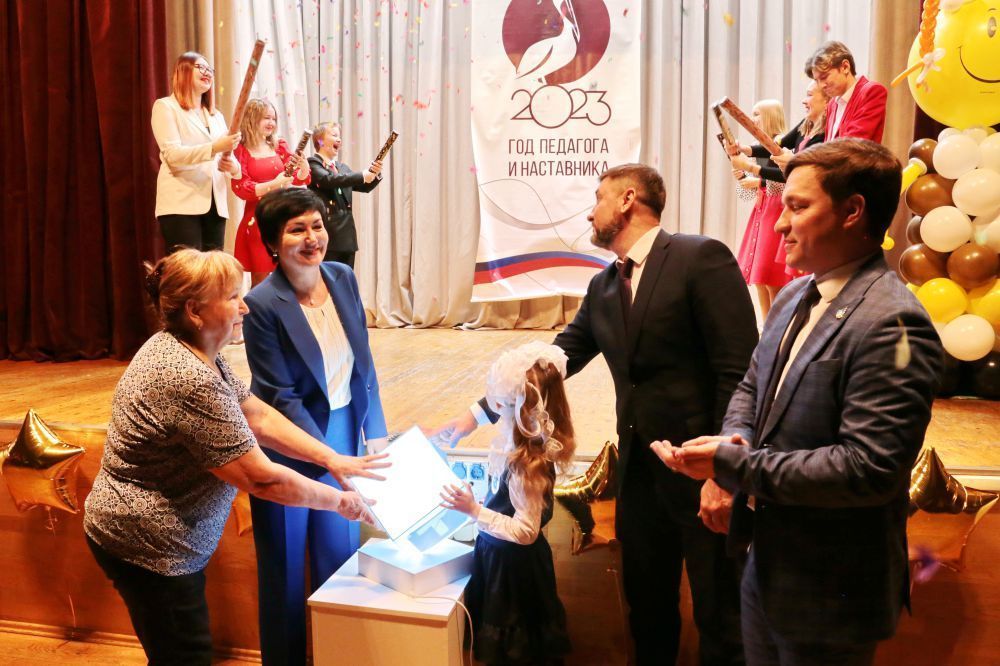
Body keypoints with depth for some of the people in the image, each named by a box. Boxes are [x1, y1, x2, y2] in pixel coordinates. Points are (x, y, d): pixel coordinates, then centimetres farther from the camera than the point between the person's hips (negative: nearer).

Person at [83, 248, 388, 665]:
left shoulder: (189, 350, 2)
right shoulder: (190, 382, -30)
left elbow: (259, 416, 5)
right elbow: (263, 479, -26)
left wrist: (331, 459, -1)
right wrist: (340, 501, -13)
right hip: (151, 547, -9)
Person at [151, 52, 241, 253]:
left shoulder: (216, 116, 22)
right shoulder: (165, 106, 3)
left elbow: (230, 158, 15)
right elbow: (172, 154, -11)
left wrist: (233, 167, -10)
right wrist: (214, 148, -23)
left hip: (215, 204, 6)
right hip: (181, 204, -5)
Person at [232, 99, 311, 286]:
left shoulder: (279, 146, 11)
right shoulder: (242, 151, -1)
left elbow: (300, 179, 4)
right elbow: (240, 188, -10)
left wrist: (304, 168, -20)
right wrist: (274, 184, -23)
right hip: (257, 219, -3)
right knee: (260, 278, 1)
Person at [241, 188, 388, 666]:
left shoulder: (343, 278, -4)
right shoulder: (262, 304, -20)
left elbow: (364, 364, 5)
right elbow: (281, 398, -20)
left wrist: (375, 432, 3)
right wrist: (331, 460, -23)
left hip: (343, 437, 5)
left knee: (341, 556, 17)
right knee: (285, 568, 12)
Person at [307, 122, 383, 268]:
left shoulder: (342, 167, 20)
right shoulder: (312, 163, -2)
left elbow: (365, 186, 16)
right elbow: (329, 179, -20)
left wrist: (375, 174, -5)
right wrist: (362, 176, -20)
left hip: (347, 235, 7)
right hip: (327, 234, -7)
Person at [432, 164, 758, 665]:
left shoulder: (702, 258, -11)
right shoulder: (603, 287, 11)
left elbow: (739, 373, -15)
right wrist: (479, 412, 10)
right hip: (638, 471, 7)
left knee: (719, 617, 7)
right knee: (646, 608, 19)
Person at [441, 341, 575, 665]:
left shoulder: (527, 463, -32)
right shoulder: (528, 441, -5)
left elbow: (525, 531, -27)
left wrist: (474, 511, -28)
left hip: (512, 564, -8)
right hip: (504, 556, 8)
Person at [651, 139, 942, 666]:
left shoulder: (890, 324, -23)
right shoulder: (793, 297, 5)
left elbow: (870, 467, -28)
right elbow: (751, 388, 15)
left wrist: (732, 464, -25)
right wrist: (737, 439, -7)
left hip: (829, 594, -8)